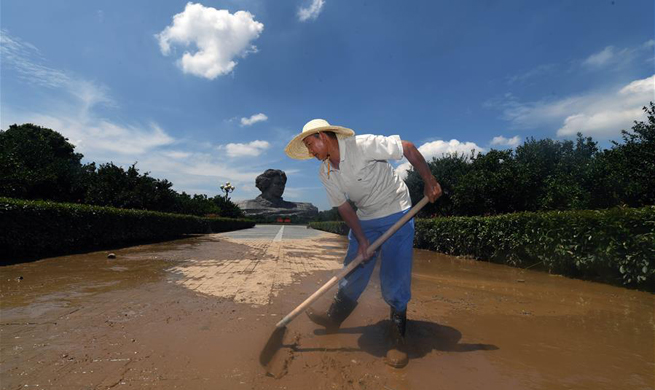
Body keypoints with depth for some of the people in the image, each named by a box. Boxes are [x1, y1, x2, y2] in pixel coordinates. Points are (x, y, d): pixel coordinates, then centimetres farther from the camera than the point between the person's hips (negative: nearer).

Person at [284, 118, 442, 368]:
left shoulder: (362, 145, -23)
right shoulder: (325, 174, -3)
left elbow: (408, 148, -18)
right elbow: (344, 208, 0)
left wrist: (429, 182, -17)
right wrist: (361, 240, -7)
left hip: (396, 214, -5)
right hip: (365, 219, 6)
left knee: (394, 279, -5)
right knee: (352, 272, 10)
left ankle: (398, 337, 15)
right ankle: (334, 319, 29)